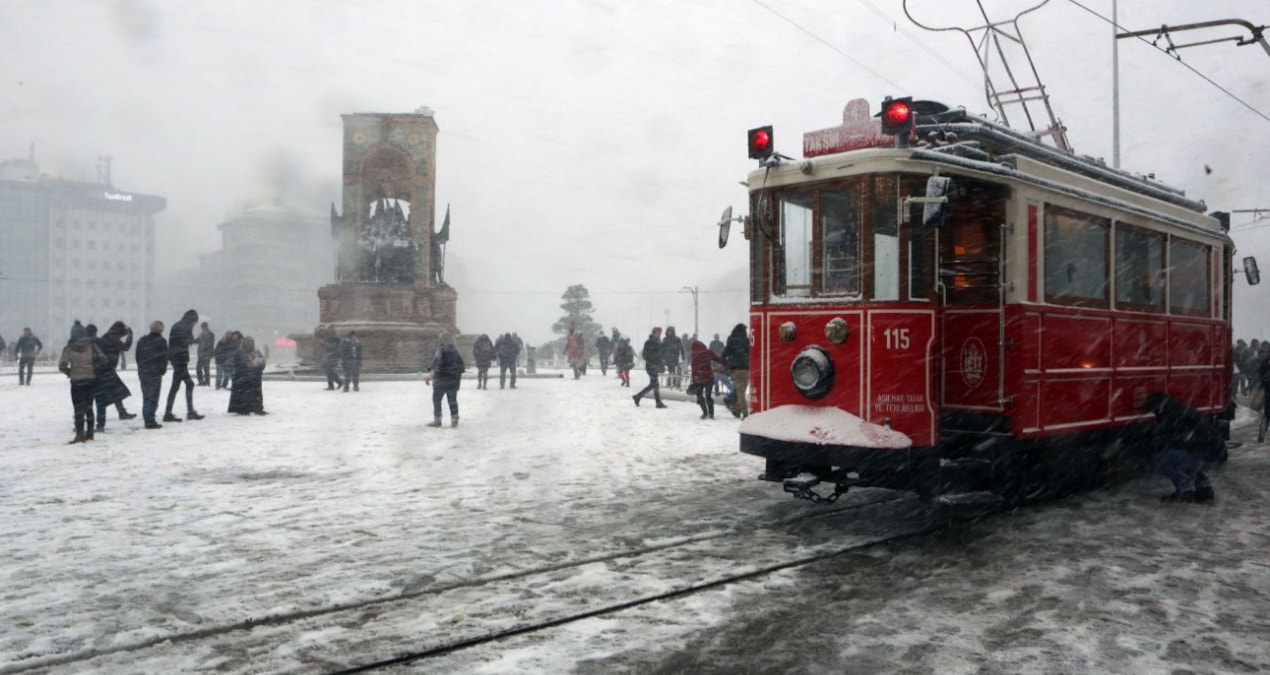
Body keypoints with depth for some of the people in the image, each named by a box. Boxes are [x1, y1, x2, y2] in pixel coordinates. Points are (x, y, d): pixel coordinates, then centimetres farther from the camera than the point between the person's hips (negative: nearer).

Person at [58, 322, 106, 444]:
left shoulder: (68, 348, -5)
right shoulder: (91, 346, 1)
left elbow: (62, 365, -13)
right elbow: (102, 358, -3)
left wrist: (69, 372, 6)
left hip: (76, 381, -3)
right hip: (91, 380, 3)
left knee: (78, 408, 1)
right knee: (89, 407, 12)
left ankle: (80, 434, -6)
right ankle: (89, 433, 15)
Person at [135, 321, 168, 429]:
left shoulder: (141, 341, 10)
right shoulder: (161, 341, -8)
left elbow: (138, 357, 11)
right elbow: (164, 358, -10)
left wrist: (141, 369, 15)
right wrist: (162, 369, 4)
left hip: (143, 372, 6)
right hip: (155, 373, -6)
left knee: (146, 397, 13)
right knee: (153, 398, -5)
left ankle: (147, 420, 15)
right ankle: (150, 421, -9)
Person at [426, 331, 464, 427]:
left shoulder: (441, 351, -11)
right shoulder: (456, 352, 7)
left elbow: (435, 366, -17)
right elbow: (461, 368, 11)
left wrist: (431, 377, -13)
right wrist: (458, 378, 21)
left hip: (441, 379, -5)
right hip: (453, 381, 5)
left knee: (436, 399, 7)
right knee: (453, 400, 11)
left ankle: (437, 419, 8)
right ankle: (454, 419, 9)